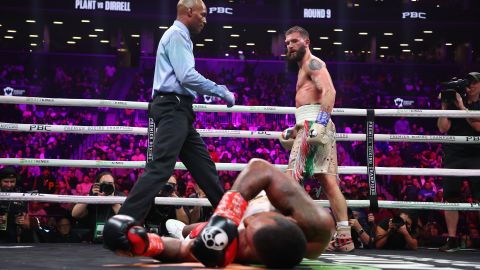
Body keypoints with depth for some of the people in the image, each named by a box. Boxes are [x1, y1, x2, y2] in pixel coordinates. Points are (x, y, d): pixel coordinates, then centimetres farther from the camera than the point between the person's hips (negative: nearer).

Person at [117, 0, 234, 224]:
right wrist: (223, 92, -10)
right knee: (160, 167, -19)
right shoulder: (177, 34, -7)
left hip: (177, 110, 11)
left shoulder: (179, 36, 24)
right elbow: (188, 77, -18)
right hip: (172, 107, -11)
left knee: (203, 165, 13)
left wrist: (218, 91, 24)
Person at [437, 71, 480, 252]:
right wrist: (444, 106, -4)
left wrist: (462, 107, -13)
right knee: (450, 198, 0)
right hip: (453, 157, 2)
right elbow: (443, 128, 3)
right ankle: (452, 240, 6)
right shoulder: (453, 103, 10)